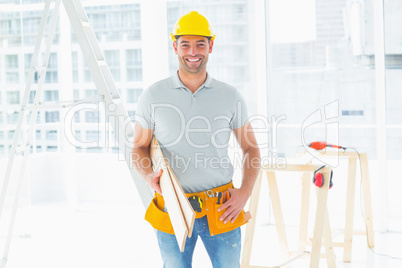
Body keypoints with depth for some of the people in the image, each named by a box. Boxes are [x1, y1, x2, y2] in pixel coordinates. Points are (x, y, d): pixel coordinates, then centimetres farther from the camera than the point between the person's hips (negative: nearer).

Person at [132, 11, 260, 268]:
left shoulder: (230, 96, 2)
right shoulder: (153, 96, 0)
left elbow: (251, 148, 9)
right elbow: (140, 147, 6)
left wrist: (245, 191, -5)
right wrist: (149, 175, -15)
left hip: (221, 210, 1)